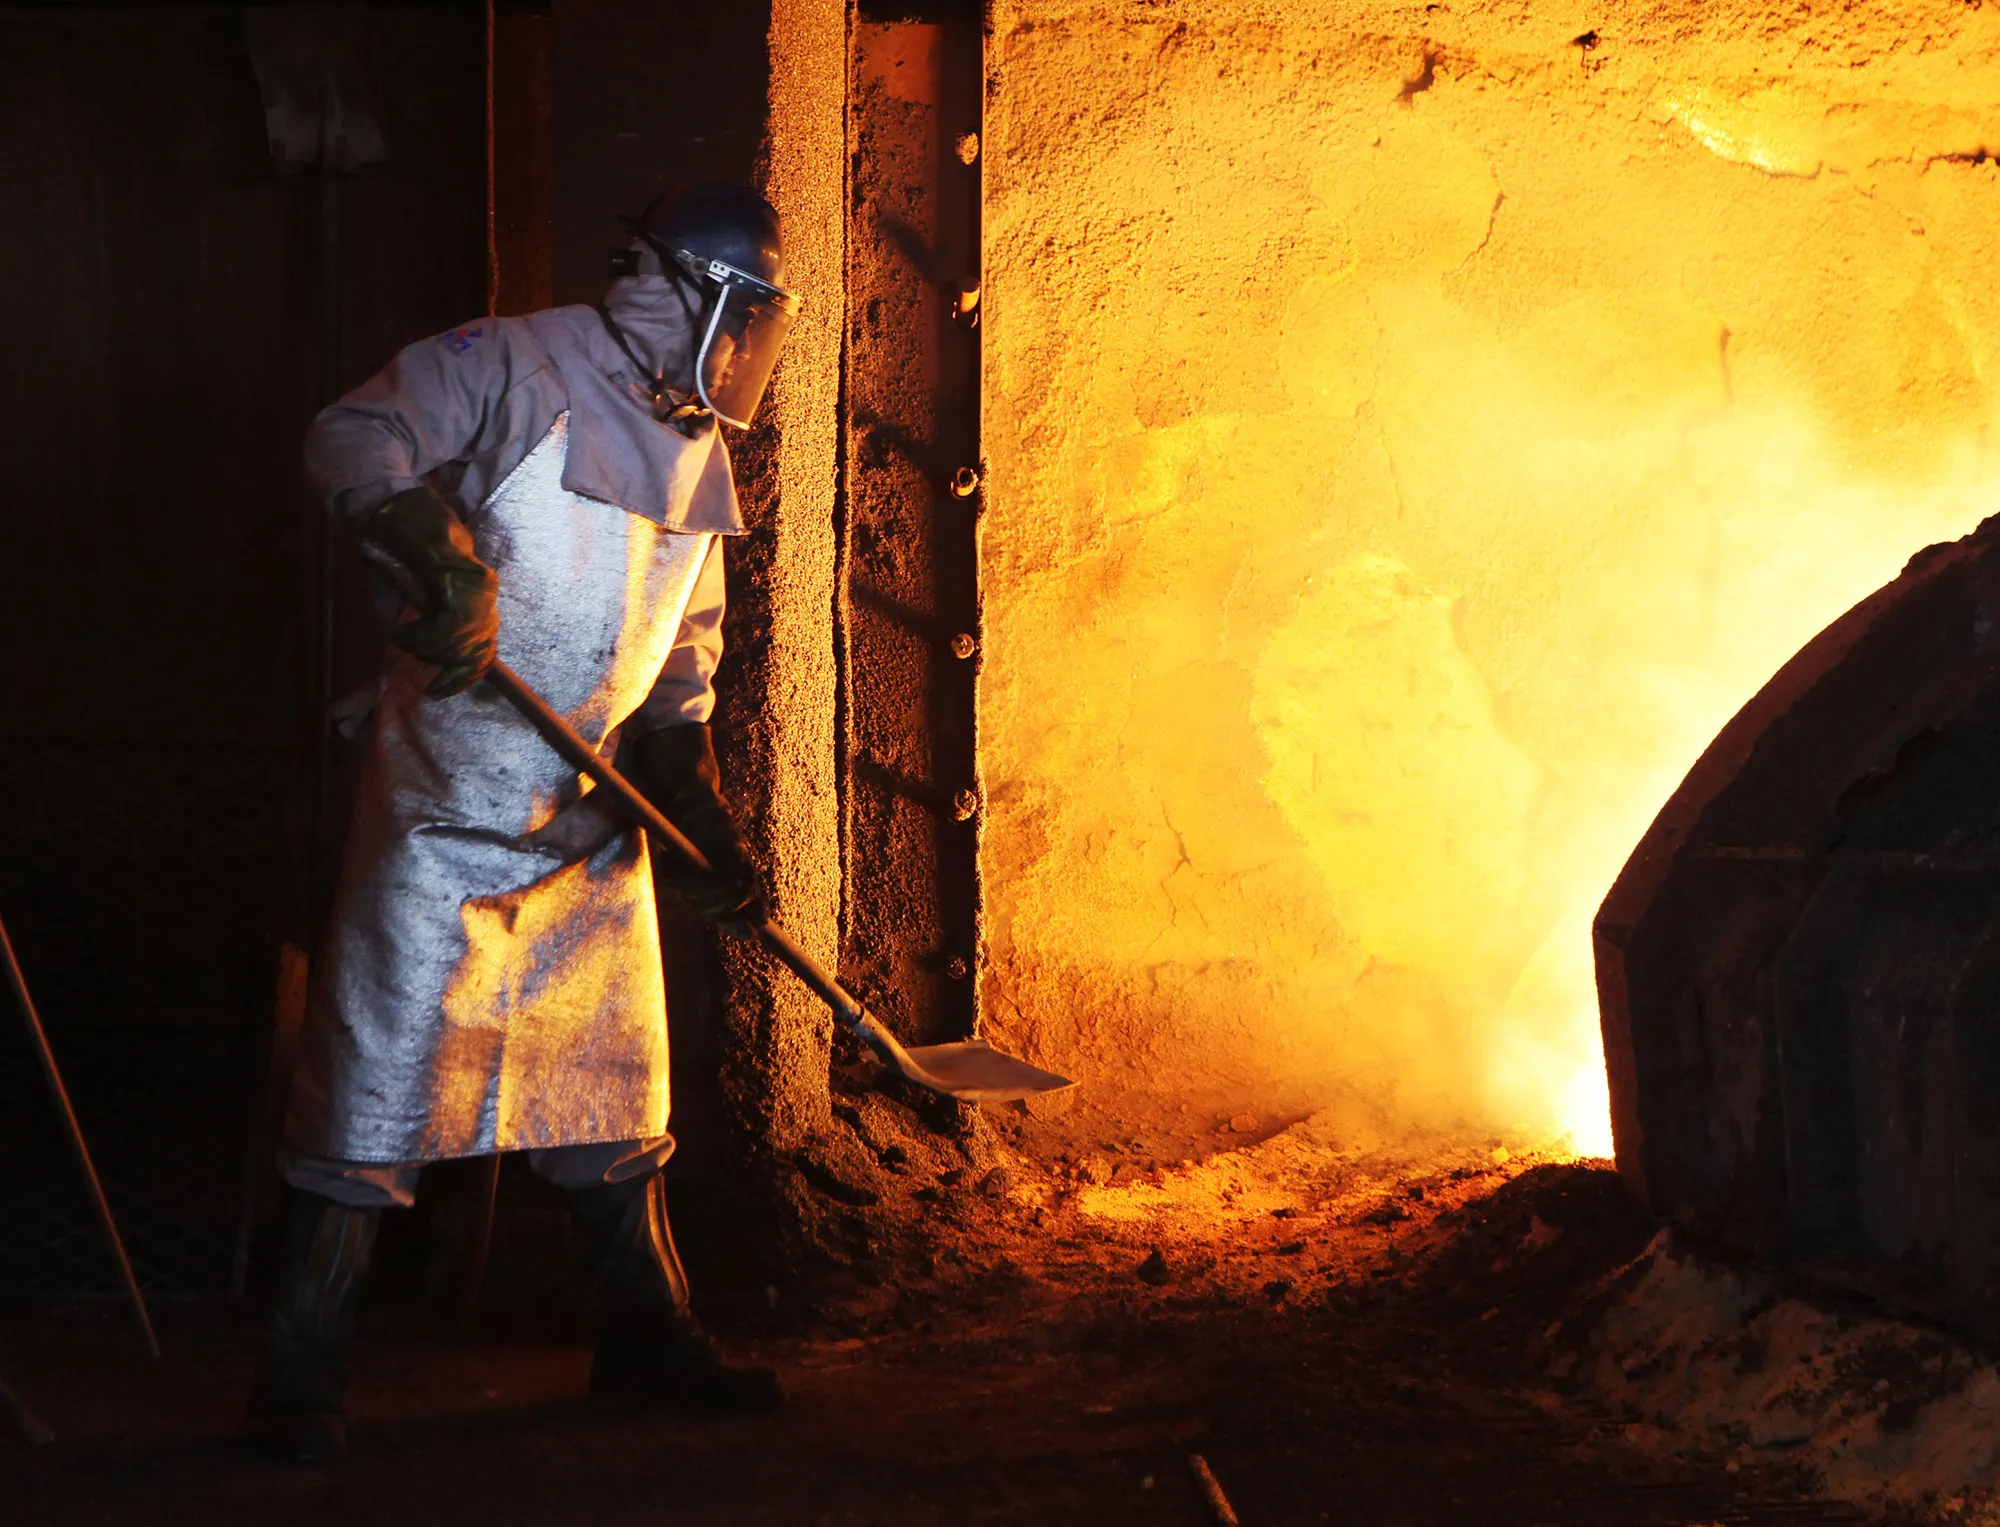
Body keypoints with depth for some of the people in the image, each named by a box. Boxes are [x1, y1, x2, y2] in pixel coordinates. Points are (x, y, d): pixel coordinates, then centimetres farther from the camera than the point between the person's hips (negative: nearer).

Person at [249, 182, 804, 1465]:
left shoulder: (699, 456, 11)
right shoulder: (516, 369, -10)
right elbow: (354, 440, -19)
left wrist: (703, 817, 5)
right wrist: (439, 553, -34)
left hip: (594, 824, 7)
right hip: (445, 801, -7)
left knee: (615, 1086, 14)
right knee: (378, 1076, -5)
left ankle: (645, 1341, 29)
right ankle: (303, 1381, 2)